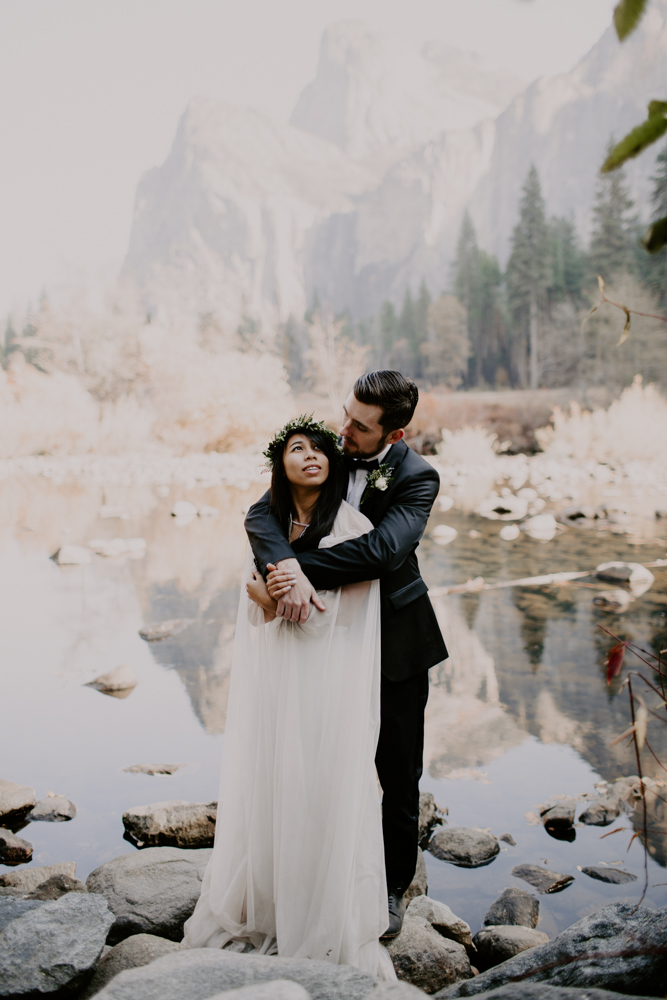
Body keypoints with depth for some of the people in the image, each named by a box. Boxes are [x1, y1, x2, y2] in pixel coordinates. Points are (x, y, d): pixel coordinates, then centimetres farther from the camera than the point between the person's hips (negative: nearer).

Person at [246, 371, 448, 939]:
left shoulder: (417, 478, -16)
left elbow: (383, 549, -32)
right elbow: (260, 515, -16)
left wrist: (304, 569, -33)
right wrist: (289, 569, -35)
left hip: (395, 641, -3)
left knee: (398, 774, 9)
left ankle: (393, 887, 28)